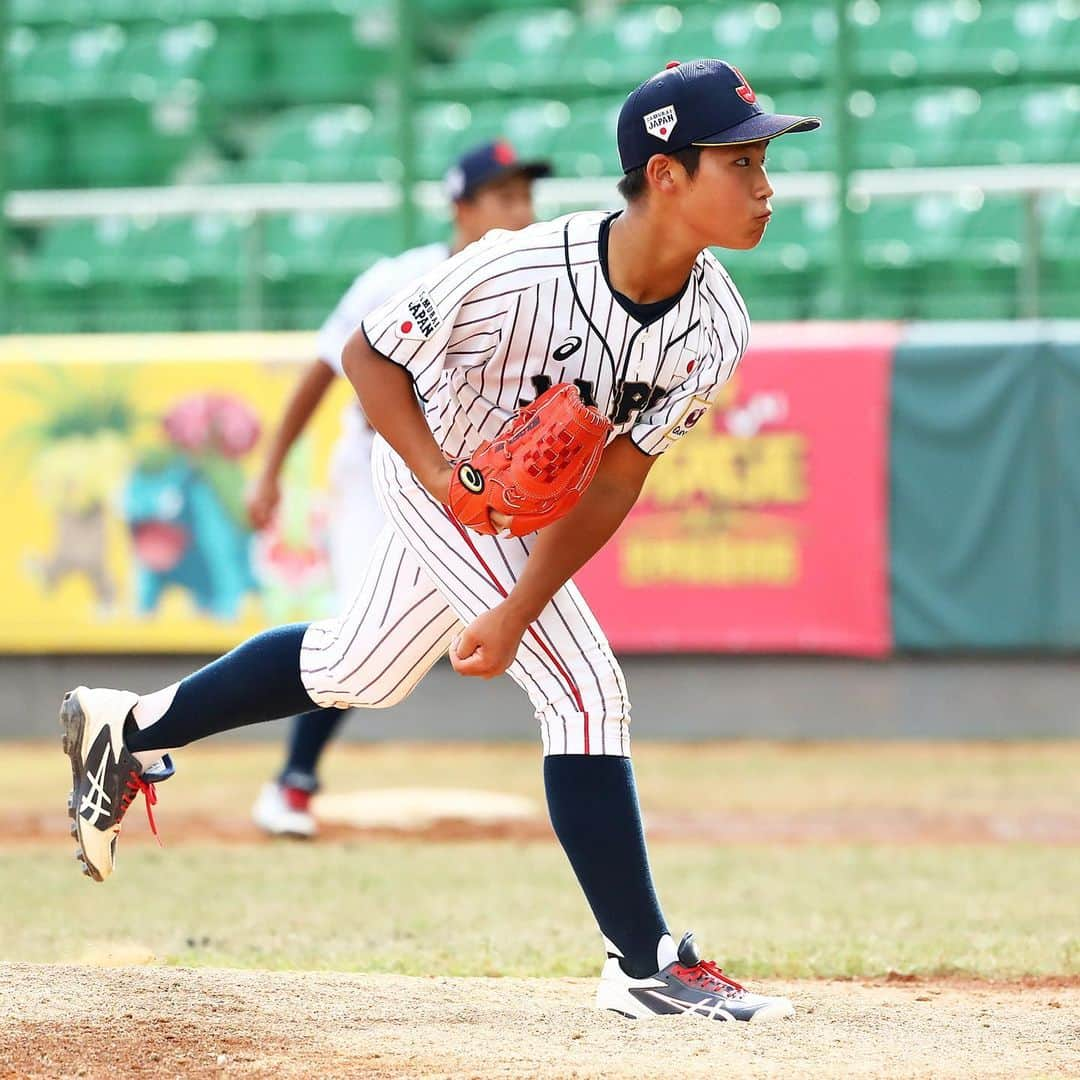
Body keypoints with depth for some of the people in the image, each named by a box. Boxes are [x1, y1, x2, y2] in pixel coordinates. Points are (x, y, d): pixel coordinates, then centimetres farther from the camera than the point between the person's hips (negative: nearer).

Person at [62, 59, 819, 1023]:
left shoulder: (715, 333, -19)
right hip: (442, 478, -7)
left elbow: (616, 481, -14)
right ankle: (645, 965, -10)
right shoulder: (518, 273, -35)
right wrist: (440, 476, -33)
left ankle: (129, 730, 40)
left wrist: (519, 611, -21)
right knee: (585, 689, -16)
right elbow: (371, 353, -19)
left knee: (360, 672, 22)